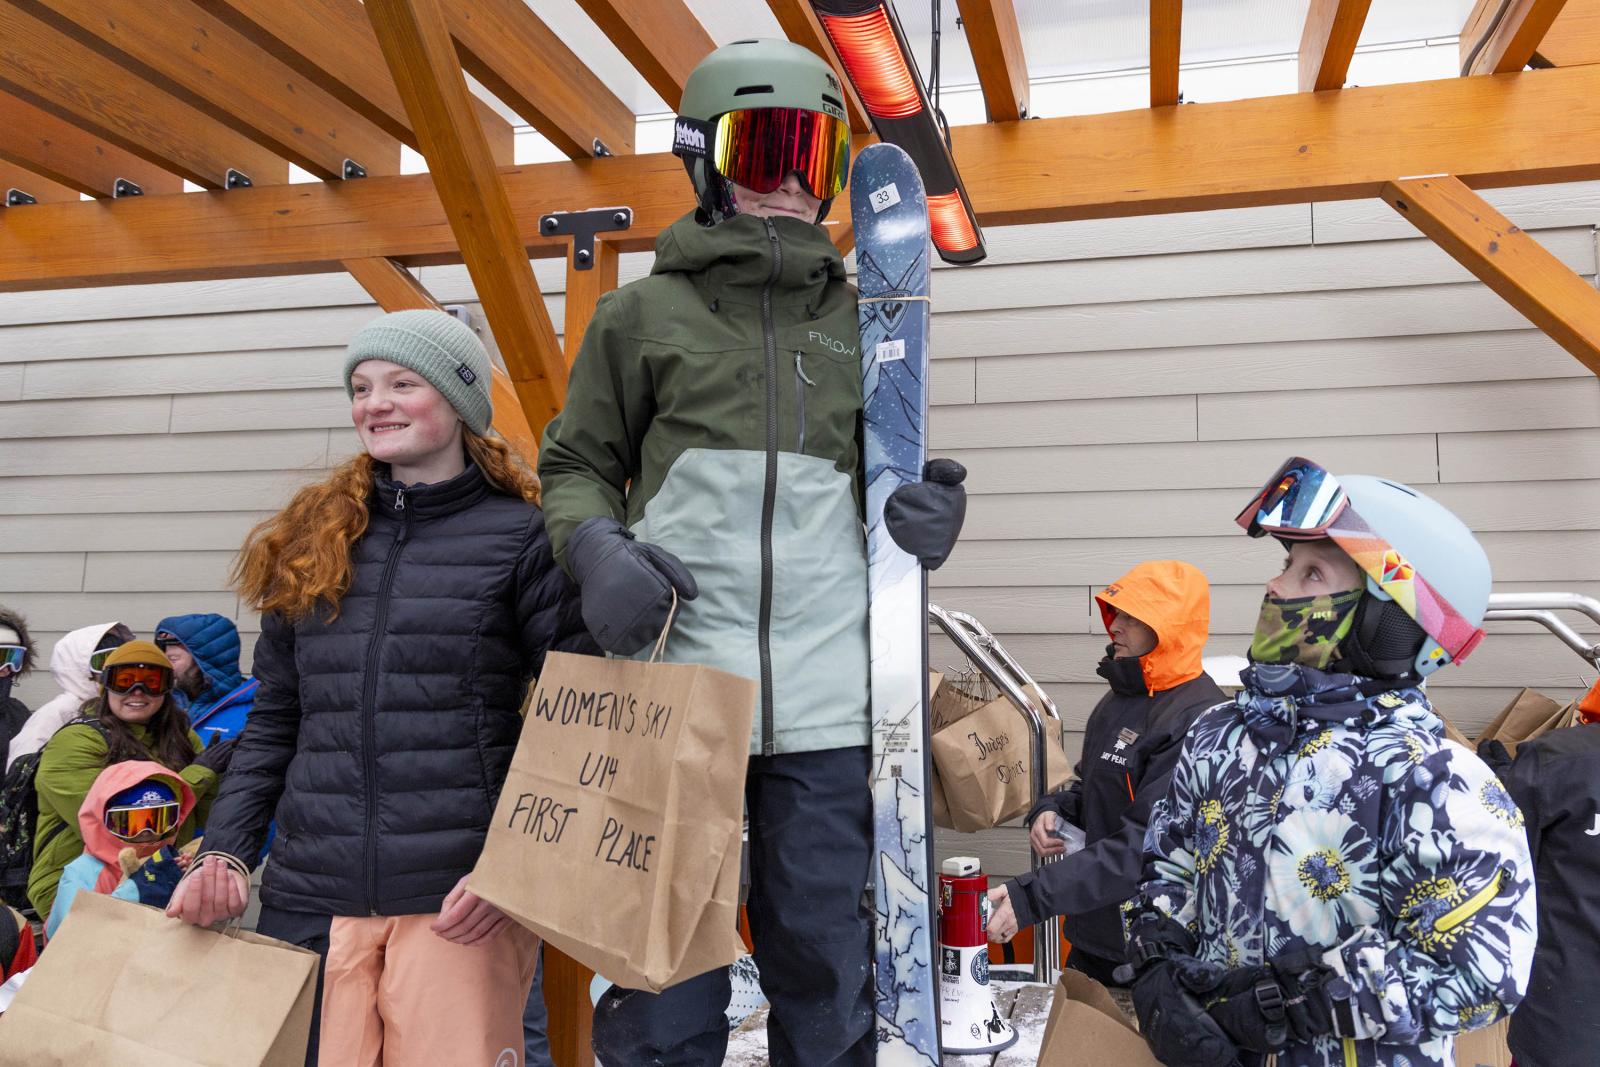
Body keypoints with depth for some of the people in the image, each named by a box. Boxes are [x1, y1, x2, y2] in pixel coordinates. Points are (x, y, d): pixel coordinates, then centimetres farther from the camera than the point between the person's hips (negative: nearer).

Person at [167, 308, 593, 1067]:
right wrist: (224, 852, 3)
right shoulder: (311, 543, 12)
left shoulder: (523, 538, -2)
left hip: (459, 905, -4)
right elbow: (273, 726, 15)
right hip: (308, 899, 4)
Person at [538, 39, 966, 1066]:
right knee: (665, 983, 6)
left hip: (829, 699, 2)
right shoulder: (644, 312, 10)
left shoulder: (860, 321, 16)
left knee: (827, 975, 11)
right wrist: (597, 549, -10)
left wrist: (924, 517, -2)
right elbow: (576, 468, 12)